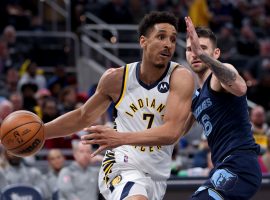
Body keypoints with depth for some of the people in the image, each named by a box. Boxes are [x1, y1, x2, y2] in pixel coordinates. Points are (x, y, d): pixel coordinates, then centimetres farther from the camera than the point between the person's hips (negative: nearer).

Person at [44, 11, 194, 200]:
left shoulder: (181, 77, -11)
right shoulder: (117, 78, -4)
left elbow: (172, 132, -24)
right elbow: (83, 116, 13)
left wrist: (122, 138, -35)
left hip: (156, 177, 2)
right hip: (121, 165, -2)